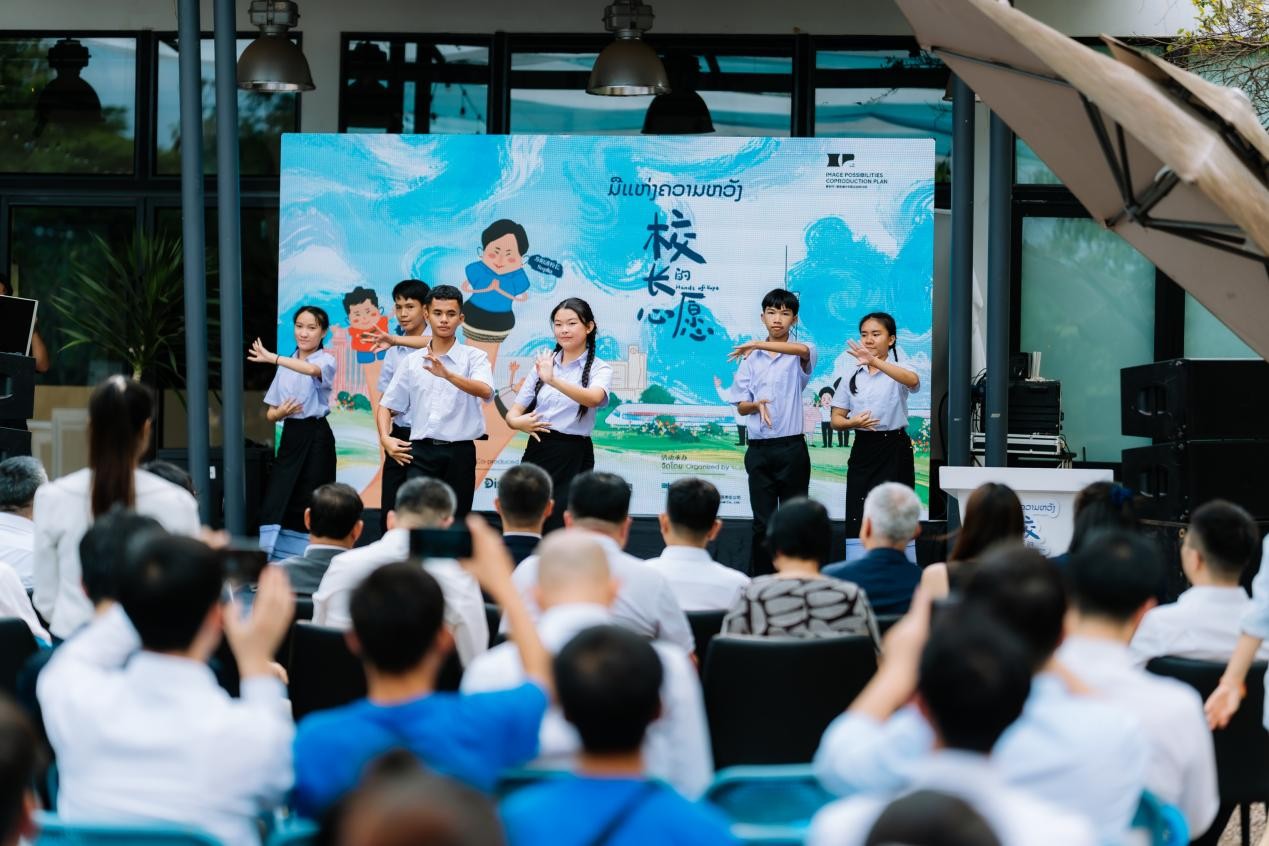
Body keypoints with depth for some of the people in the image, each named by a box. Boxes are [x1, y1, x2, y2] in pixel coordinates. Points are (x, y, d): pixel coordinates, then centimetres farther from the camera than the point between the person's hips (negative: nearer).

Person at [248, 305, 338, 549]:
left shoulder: (326, 360, -3)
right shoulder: (285, 367, 13)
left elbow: (312, 369, -29)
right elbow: (270, 414, 15)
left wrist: (271, 358, -34)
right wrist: (280, 413, -9)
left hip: (315, 436, -5)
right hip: (290, 435, 5)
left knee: (309, 505, -5)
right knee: (274, 503, -4)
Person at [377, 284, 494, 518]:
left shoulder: (474, 357, -1)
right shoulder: (411, 361, 9)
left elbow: (485, 392, -21)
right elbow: (386, 406, 15)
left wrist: (448, 375, -36)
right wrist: (385, 438, -3)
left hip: (459, 453, -2)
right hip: (421, 452, 2)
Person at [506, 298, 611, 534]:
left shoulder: (599, 369, -3)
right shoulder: (544, 363, 11)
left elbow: (594, 398, -26)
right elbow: (513, 413, 11)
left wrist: (553, 381, -40)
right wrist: (518, 422, -13)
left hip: (573, 457, -4)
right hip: (537, 451, 4)